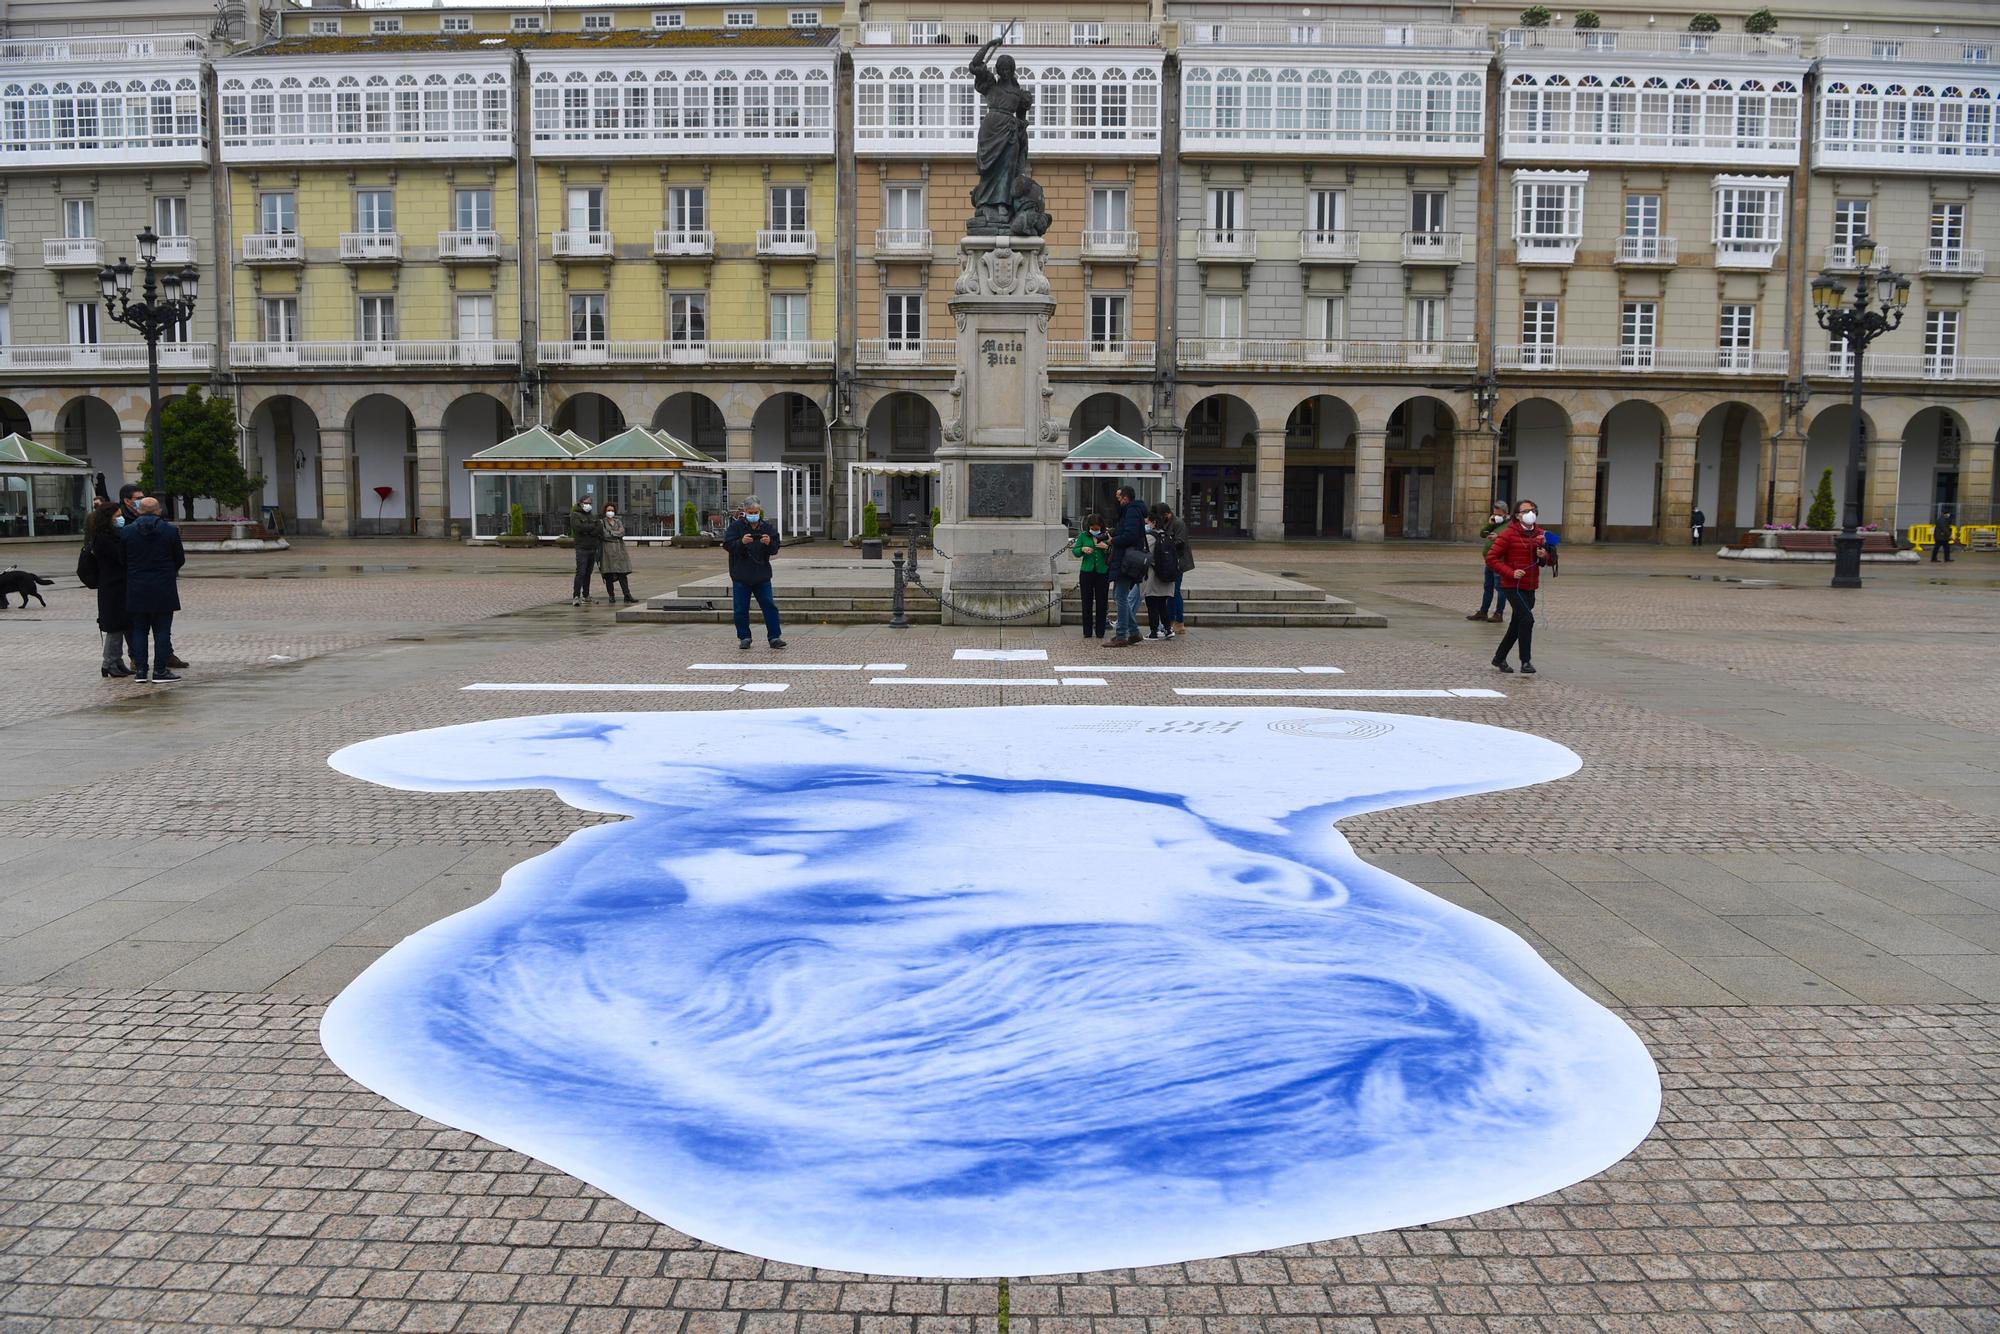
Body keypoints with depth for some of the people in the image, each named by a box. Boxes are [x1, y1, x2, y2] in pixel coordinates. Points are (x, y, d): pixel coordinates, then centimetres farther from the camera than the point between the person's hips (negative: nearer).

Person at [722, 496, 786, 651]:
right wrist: (741, 542, -27)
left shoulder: (767, 528, 6)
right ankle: (744, 638, 14)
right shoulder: (735, 527, -2)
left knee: (769, 606, -2)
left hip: (762, 576, 2)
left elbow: (775, 549, 4)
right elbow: (727, 545, -10)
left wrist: (769, 543, -18)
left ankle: (775, 637, 2)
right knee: (741, 609, 3)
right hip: (741, 577, -2)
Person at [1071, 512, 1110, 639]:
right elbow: (1075, 551, 6)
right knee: (1087, 603, 4)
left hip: (1102, 573, -1)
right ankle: (1087, 632, 10)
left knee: (1101, 603, 3)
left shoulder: (1106, 537, 0)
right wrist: (1082, 549, -13)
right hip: (1086, 572, 1)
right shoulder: (1083, 536, 5)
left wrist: (1106, 547, -21)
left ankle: (1100, 632, 11)